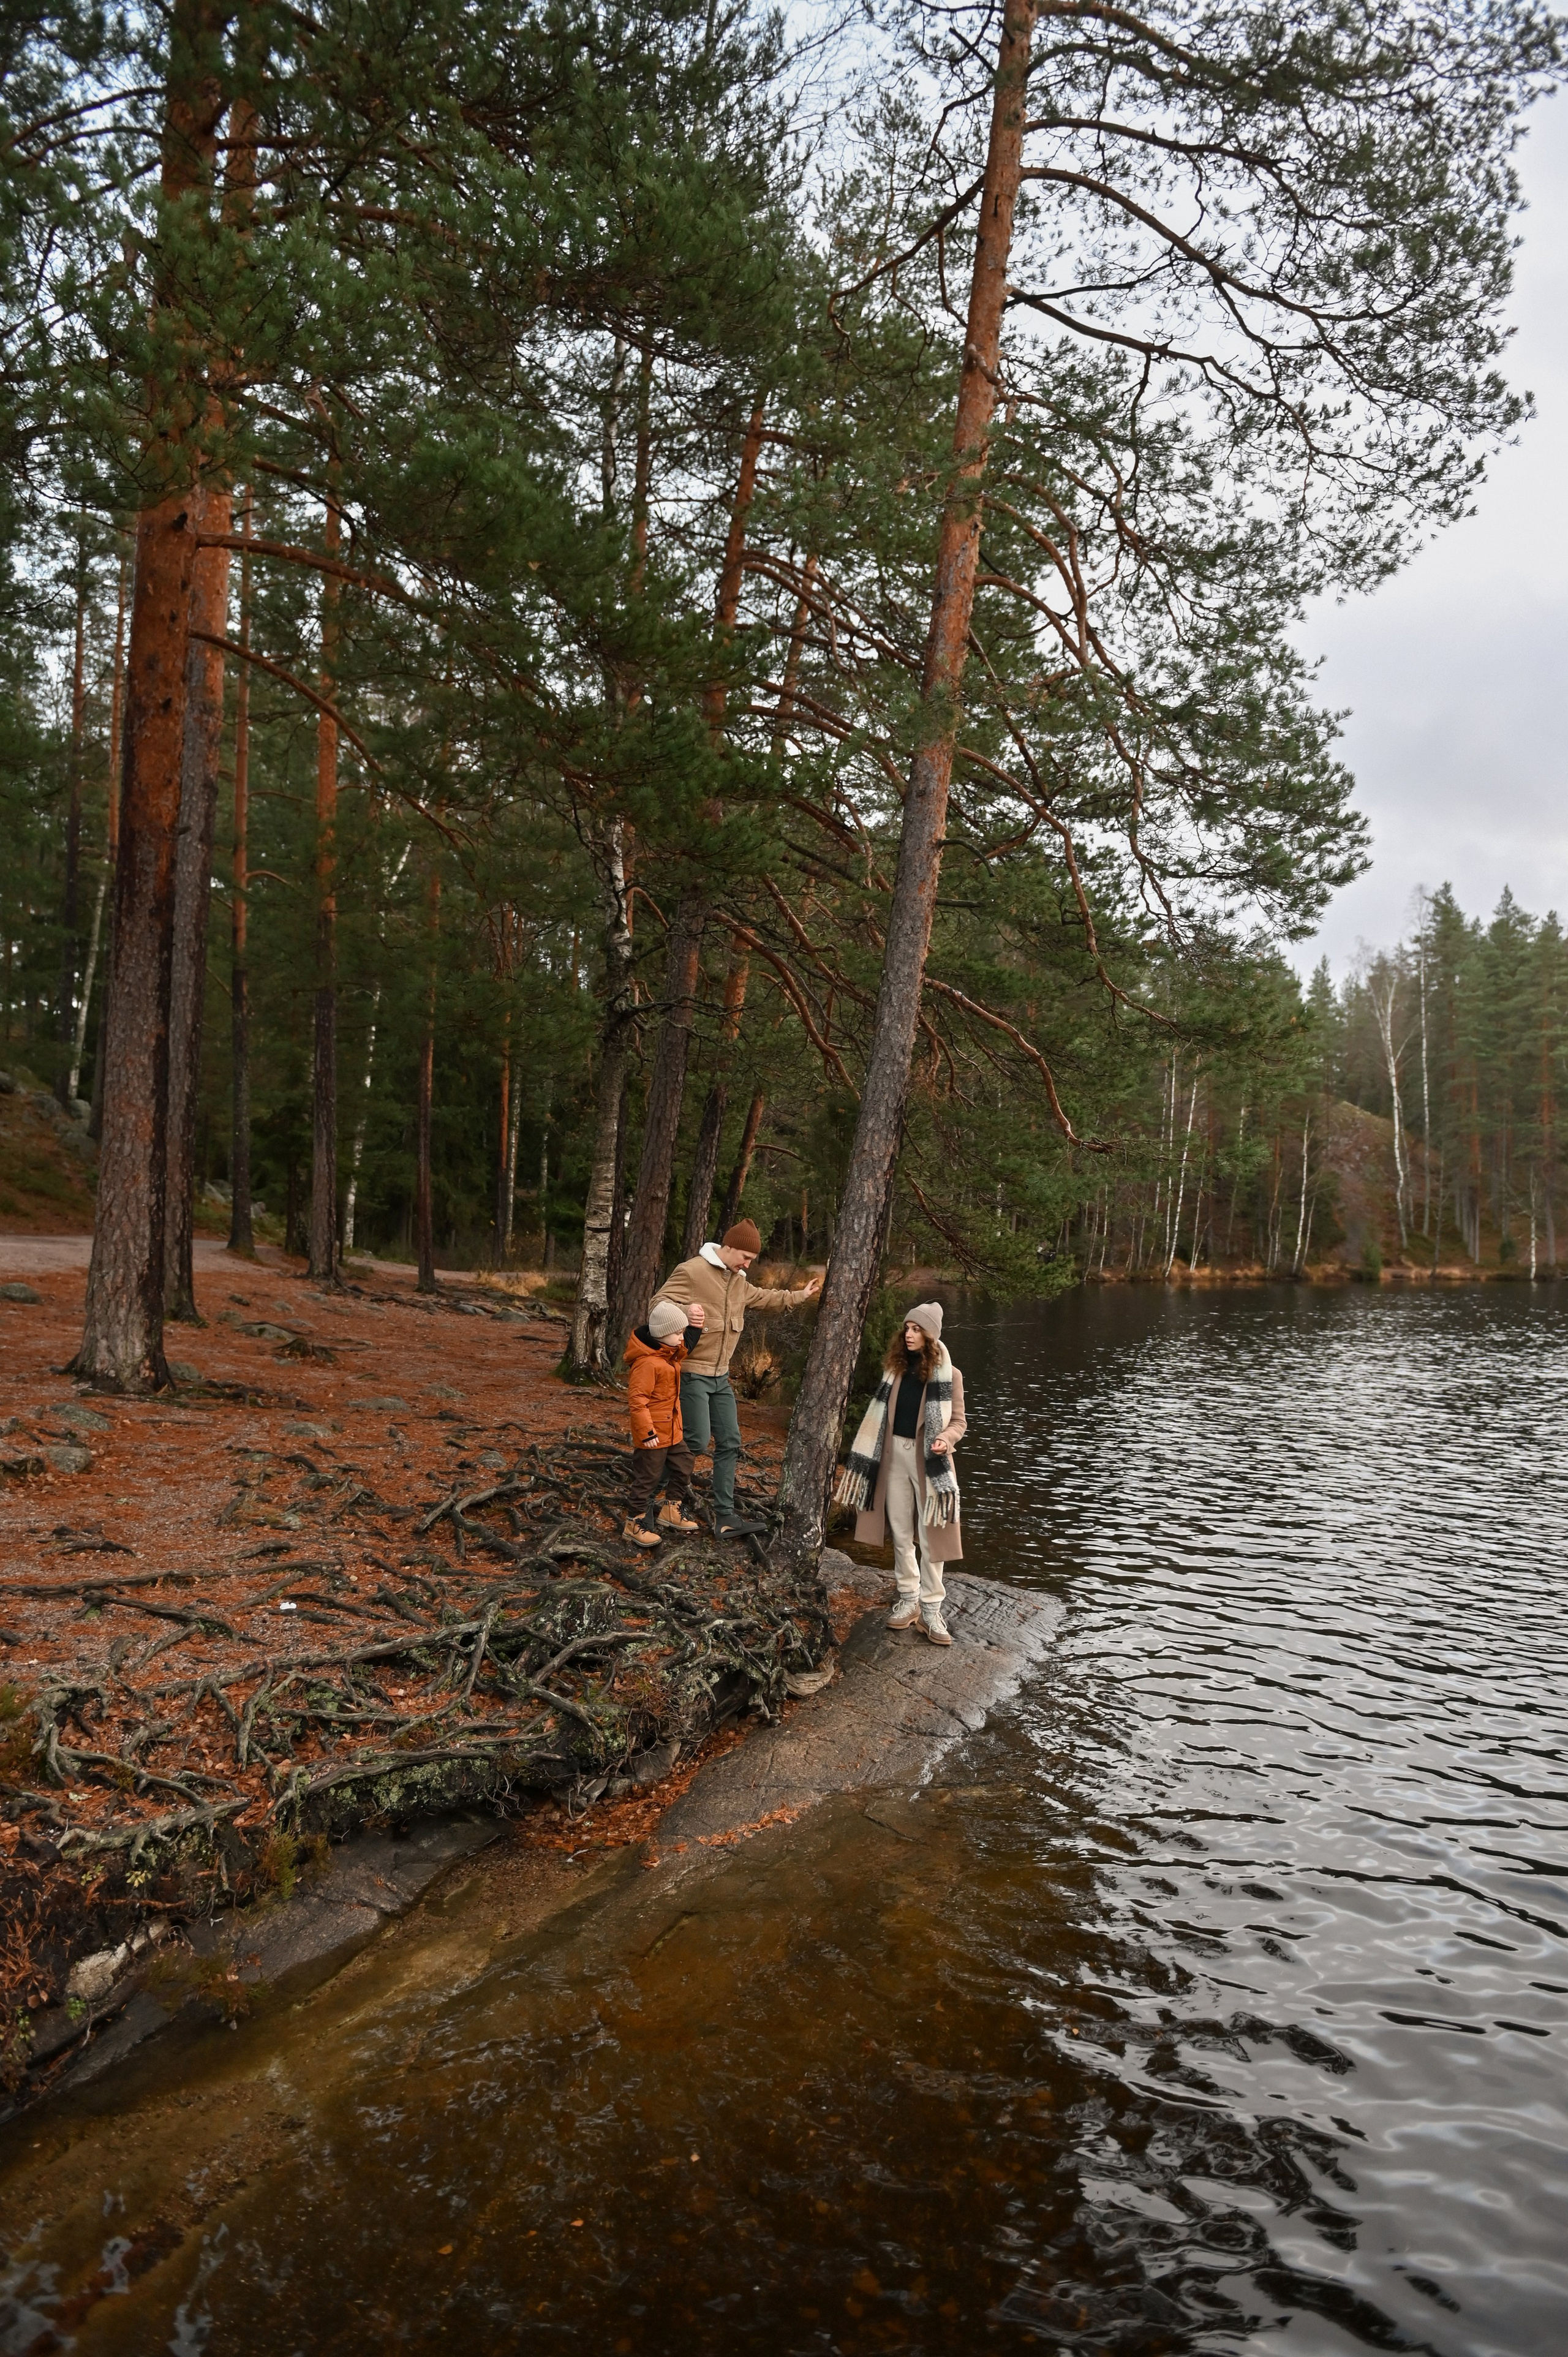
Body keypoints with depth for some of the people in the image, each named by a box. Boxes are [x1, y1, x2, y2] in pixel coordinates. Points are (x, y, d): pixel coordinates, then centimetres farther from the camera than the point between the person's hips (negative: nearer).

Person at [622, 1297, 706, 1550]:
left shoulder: (671, 1353, 5)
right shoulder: (647, 1362, -25)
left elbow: (688, 1343, 25)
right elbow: (637, 1399, -25)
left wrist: (695, 1323, 6)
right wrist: (646, 1432, -26)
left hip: (672, 1430, 10)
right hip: (653, 1434, -10)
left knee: (683, 1467, 18)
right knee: (648, 1477, 0)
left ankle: (672, 1510, 33)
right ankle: (635, 1522, 12)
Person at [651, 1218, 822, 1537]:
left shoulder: (739, 1280, 12)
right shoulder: (691, 1272, -15)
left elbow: (762, 1297, 30)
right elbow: (659, 1304, -18)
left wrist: (798, 1296, 22)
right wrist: (686, 1310, -38)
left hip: (721, 1376, 9)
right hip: (692, 1373, -9)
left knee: (730, 1443, 6)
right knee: (698, 1440, -11)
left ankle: (725, 1516, 10)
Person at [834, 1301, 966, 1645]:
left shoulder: (947, 1375, -4)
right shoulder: (895, 1368, 8)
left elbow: (958, 1422, 0)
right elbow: (881, 1415, 14)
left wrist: (945, 1439, -22)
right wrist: (865, 1458, 11)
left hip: (928, 1459, -4)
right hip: (894, 1455, 4)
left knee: (930, 1535, -2)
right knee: (901, 1532, 10)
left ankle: (931, 1608, 6)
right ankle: (908, 1598, 21)